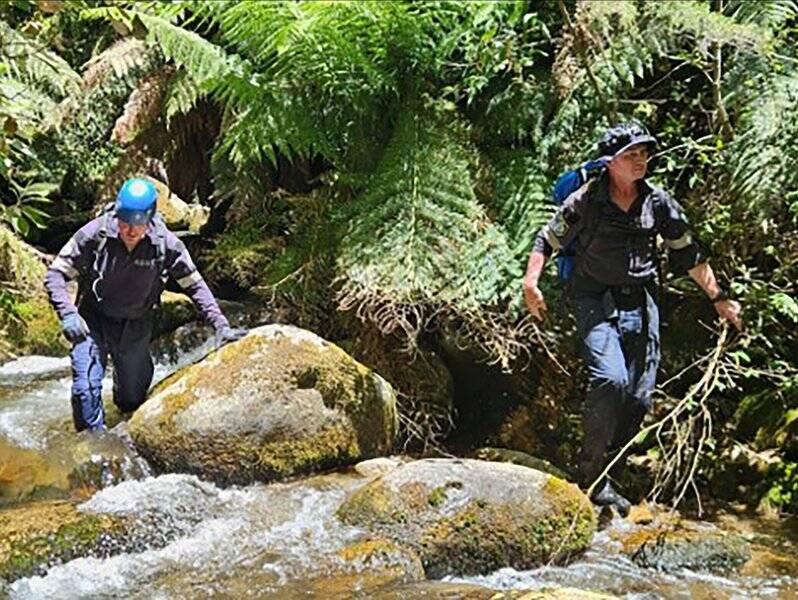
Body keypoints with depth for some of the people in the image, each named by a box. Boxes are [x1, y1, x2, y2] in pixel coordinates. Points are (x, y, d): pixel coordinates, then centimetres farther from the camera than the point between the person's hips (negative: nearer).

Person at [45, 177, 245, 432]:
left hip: (136, 327, 2)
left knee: (132, 400, 12)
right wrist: (68, 314, -29)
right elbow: (55, 274, -14)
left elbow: (195, 285, -8)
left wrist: (221, 326, -14)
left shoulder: (166, 244, -19)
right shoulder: (94, 235, -22)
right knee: (87, 390, -17)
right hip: (93, 322, -1)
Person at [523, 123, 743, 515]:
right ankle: (592, 474, -14)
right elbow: (546, 241, 2)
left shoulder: (658, 203, 4)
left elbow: (689, 254, 12)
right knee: (611, 379, -24)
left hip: (641, 303, 5)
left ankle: (611, 463, 17)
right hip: (596, 301, -4)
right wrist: (531, 283, -11)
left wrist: (718, 298, 13)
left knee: (640, 396, 0)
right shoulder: (586, 201, -7)